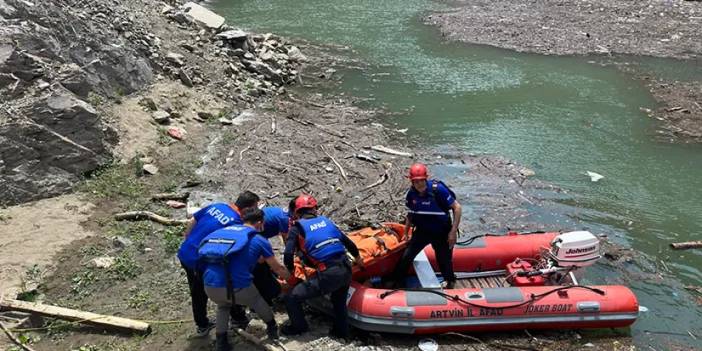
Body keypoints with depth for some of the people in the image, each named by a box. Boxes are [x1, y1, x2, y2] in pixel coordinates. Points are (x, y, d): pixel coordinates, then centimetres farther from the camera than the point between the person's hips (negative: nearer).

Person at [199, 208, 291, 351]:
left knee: (223, 306, 36)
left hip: (210, 286, 4)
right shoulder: (259, 240, 9)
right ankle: (272, 328, 45)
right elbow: (278, 269, 21)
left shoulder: (225, 230, 23)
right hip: (236, 287, -4)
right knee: (256, 300, 30)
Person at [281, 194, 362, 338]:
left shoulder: (297, 228, 3)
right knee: (339, 300, 35)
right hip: (346, 271, 6)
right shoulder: (325, 220, 17)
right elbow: (347, 242, 24)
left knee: (291, 298, 9)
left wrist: (290, 271, 13)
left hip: (327, 275, -6)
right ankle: (341, 330, 43)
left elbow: (288, 254, -7)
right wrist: (357, 257, 41)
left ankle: (299, 326, 27)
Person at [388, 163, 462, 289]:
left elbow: (457, 207, -20)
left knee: (444, 260, 8)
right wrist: (405, 233, 11)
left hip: (442, 233, -4)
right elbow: (410, 214, 8)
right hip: (422, 231, 4)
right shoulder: (411, 193, -10)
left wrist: (453, 231, -20)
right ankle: (395, 282, 20)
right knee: (406, 257, 1)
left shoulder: (438, 189, -26)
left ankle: (450, 282, 40)